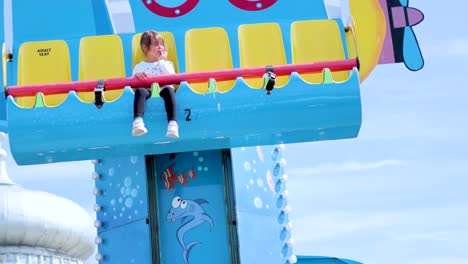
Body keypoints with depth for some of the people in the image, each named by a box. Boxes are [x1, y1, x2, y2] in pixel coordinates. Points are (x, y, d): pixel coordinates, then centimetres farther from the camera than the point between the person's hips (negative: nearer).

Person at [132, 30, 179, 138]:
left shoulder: (166, 64, 25)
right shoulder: (139, 67, 23)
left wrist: (162, 62, 6)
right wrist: (137, 76, -12)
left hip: (163, 90, 0)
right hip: (148, 91, 0)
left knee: (169, 90, -37)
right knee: (139, 91, -36)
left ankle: (172, 123, -57)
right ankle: (137, 122, -61)